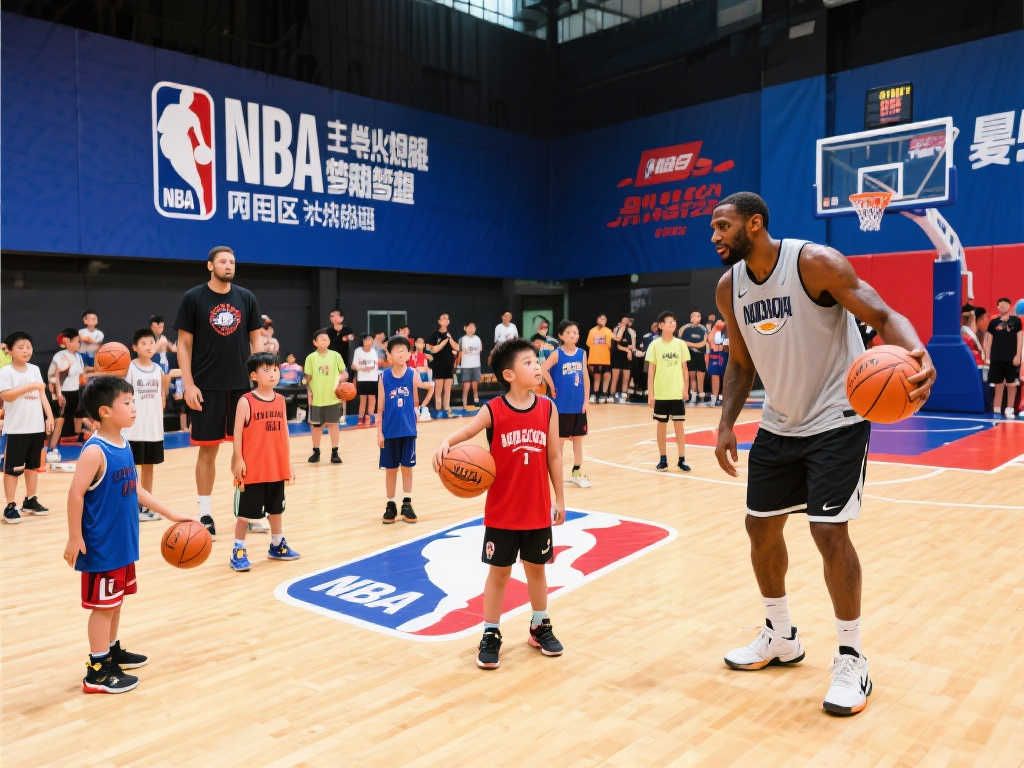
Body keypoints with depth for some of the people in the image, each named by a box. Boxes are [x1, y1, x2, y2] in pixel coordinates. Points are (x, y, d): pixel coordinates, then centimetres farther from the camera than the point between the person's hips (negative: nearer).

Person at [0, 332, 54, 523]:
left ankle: (30, 500, 25)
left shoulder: (35, 369, 10)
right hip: (16, 429, -6)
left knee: (33, 464, 14)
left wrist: (49, 416, 6)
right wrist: (30, 386, -27)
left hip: (37, 427, 6)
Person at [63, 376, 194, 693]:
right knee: (103, 605, 1)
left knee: (116, 600, 20)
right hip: (101, 546, -8)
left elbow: (135, 490, 14)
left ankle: (113, 650, 36)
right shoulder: (94, 451, -20)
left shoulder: (124, 445, 7)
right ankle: (98, 672, 11)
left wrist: (171, 515, 14)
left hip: (123, 543, 8)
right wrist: (74, 538, -18)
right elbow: (76, 494, -20)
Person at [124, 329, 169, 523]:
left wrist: (166, 381, 1)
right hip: (134, 428, -4)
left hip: (154, 428, 5)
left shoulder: (158, 369, 7)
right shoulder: (129, 368, -5)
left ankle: (146, 506, 22)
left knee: (149, 466, 12)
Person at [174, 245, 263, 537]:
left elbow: (256, 339, 10)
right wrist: (189, 385, -9)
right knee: (208, 448, 3)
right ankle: (205, 513, 14)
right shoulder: (193, 298, -2)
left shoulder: (246, 298, 6)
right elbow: (184, 344, -1)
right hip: (208, 387, -3)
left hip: (243, 385, 3)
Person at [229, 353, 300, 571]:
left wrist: (288, 462, 12)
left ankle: (277, 545, 34)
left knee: (276, 508, 18)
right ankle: (238, 550, 17)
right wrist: (238, 460, -12)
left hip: (277, 468, 5)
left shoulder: (280, 400, 6)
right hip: (252, 469, -5)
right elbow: (237, 433, -9)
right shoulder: (246, 402, -9)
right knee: (245, 512, 4)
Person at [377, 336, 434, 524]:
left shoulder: (413, 375, -5)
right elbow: (380, 408, -1)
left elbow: (431, 386, 9)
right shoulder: (384, 377, -3)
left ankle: (407, 504, 16)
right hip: (390, 430, 0)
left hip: (408, 429, 0)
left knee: (407, 467, 6)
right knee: (390, 468, 8)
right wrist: (379, 432, -3)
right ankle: (390, 505, 19)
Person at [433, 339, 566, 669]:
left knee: (536, 568, 17)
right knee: (498, 572, 9)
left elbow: (554, 457, 2)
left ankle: (541, 627, 38)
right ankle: (491, 634, 25)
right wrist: (445, 444, -45)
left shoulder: (548, 409, -3)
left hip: (538, 509, 2)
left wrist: (559, 499, 6)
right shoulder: (493, 410, -11)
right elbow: (464, 432, -21)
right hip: (502, 511, -2)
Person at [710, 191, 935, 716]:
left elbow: (882, 316, -21)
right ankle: (780, 638, 31)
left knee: (829, 532, -11)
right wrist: (726, 425, 0)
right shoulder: (729, 288, 0)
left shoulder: (815, 262, -19)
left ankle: (851, 659, 9)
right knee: (761, 527, 10)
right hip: (779, 424, 7)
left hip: (836, 420, -7)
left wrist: (916, 355, -43)